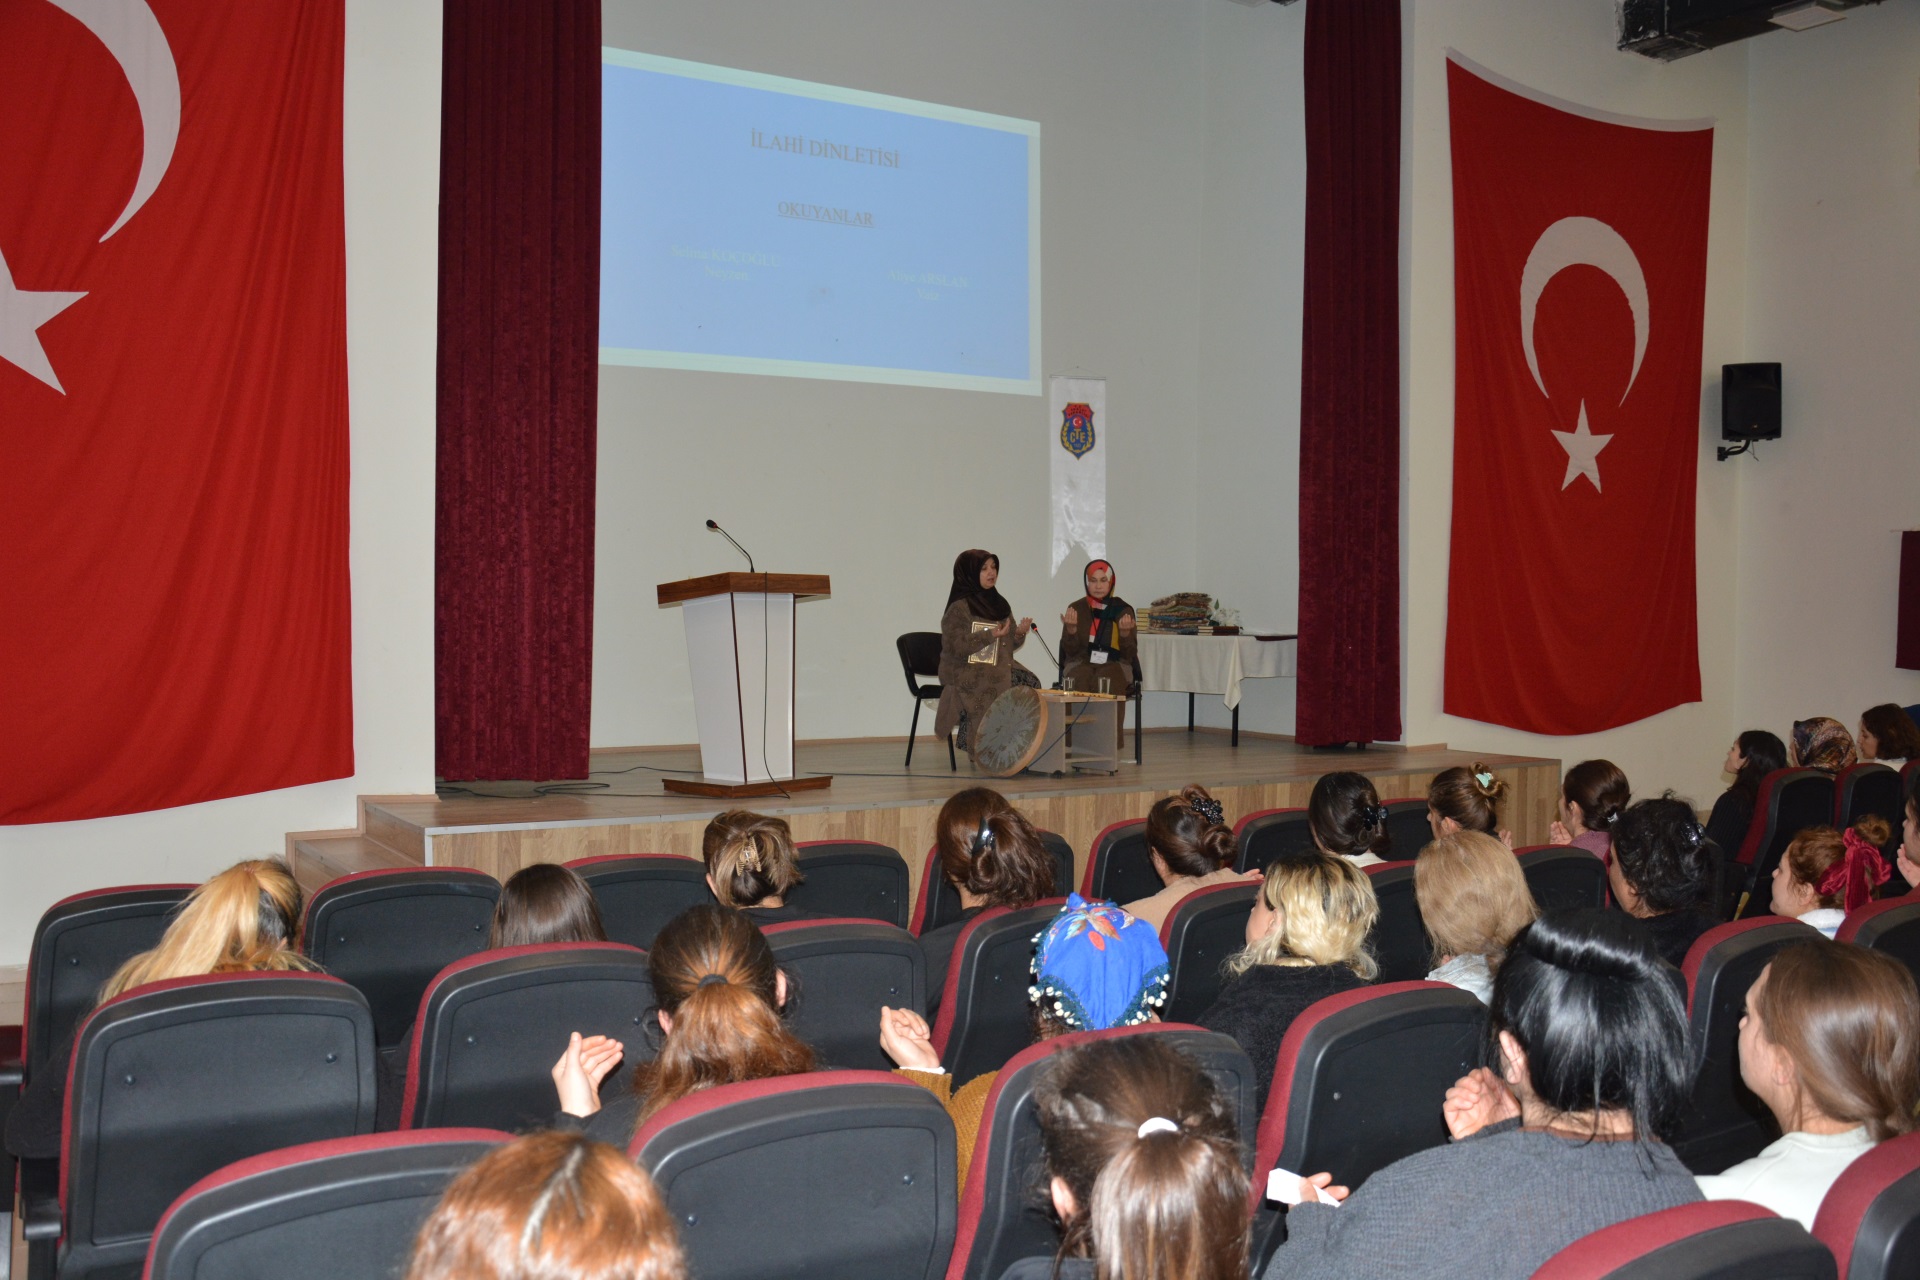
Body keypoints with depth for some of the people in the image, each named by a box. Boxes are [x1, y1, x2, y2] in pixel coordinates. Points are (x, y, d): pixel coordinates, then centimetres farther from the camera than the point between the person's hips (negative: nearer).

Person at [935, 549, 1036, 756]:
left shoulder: (999, 604, 15)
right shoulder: (959, 608, -6)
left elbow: (1008, 644, 17)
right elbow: (956, 646, -16)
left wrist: (1019, 633, -5)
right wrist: (990, 634, -23)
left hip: (998, 667, 6)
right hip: (965, 671, -6)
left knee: (1030, 683, -20)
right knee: (997, 687, -32)